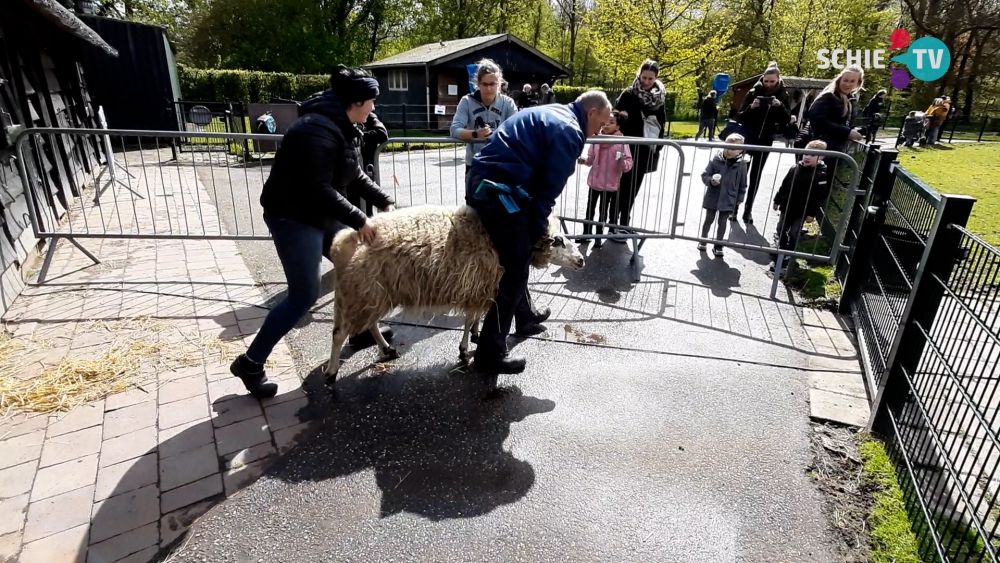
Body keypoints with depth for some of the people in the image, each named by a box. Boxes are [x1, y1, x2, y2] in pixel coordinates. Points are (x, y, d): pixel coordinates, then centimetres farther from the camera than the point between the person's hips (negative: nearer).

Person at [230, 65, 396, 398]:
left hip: (321, 215, 10)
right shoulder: (319, 131, -26)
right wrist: (359, 220, -25)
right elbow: (318, 189, -30)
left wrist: (384, 202, 5)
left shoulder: (343, 127, 7)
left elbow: (356, 176, 13)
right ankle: (250, 363, 6)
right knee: (304, 295, -8)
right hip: (293, 218, -10)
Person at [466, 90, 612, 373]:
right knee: (514, 269, -2)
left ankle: (525, 317, 43)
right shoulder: (568, 131, -9)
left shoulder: (552, 114, 22)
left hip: (482, 182, 10)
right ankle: (490, 351, 5)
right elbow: (549, 188, -11)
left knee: (517, 256, 24)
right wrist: (537, 231, -1)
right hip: (498, 192, -10)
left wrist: (534, 228, 18)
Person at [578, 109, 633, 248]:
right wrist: (585, 160, -11)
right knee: (590, 209, 14)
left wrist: (622, 163, -35)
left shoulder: (621, 142, -12)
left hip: (609, 183, -4)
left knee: (603, 211, 10)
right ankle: (586, 234, 29)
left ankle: (598, 237, 22)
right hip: (594, 180, 4)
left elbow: (629, 162, -15)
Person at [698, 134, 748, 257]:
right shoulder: (716, 160, -11)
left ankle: (718, 245, 20)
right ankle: (703, 240, 33)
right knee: (709, 219, 14)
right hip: (713, 197, 0)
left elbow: (742, 185, 2)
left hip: (728, 200, 0)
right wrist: (710, 181, -25)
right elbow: (704, 175, -5)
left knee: (722, 222, 8)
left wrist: (739, 200, 3)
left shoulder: (742, 165, -7)